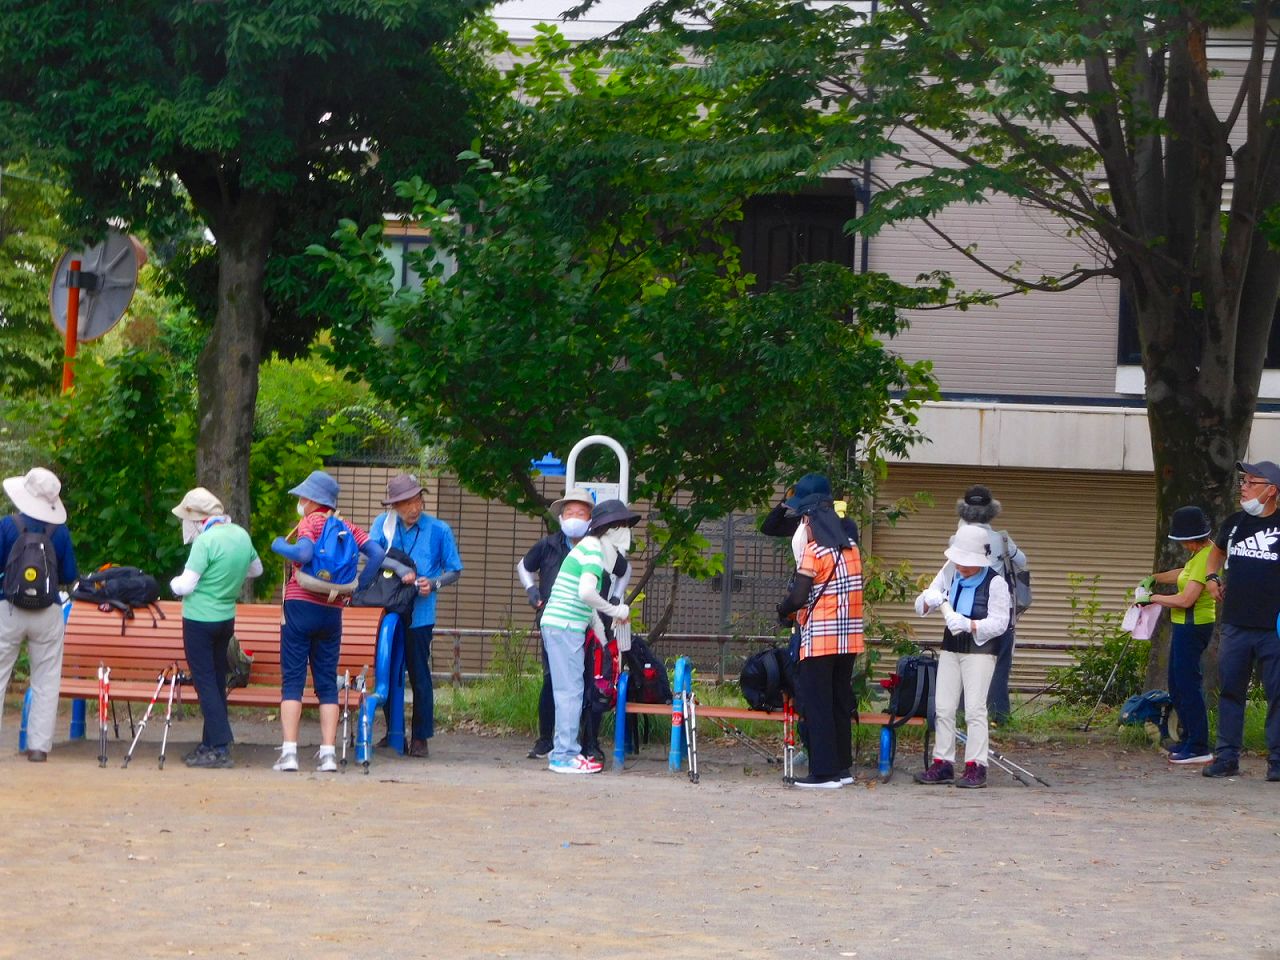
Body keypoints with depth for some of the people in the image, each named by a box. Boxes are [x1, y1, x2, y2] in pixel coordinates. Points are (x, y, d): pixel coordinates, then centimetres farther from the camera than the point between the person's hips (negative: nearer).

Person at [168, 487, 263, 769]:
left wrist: (174, 583, 3)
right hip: (227, 617, 7)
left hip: (200, 619, -7)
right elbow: (256, 569, 20)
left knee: (205, 682, -4)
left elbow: (186, 585, -18)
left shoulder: (206, 541, -19)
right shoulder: (241, 535, 4)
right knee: (217, 680, 14)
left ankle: (219, 748, -9)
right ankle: (211, 742, 20)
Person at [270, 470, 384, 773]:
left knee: (292, 680, -2)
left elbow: (304, 553, -25)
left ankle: (289, 752, -8)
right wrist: (356, 588, 5)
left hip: (301, 605, -5)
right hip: (332, 611, 5)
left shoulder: (311, 522, -7)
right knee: (327, 683, 8)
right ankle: (328, 753, 2)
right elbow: (377, 553, 1)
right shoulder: (346, 527, 10)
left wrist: (279, 545, -7)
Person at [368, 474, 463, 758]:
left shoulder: (438, 529, 0)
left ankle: (420, 737, 7)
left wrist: (434, 583, -16)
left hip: (419, 614, -2)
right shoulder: (384, 523, 4)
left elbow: (455, 571, 5)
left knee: (419, 675, -1)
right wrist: (401, 570, -25)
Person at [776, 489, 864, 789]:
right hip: (849, 639, 7)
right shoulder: (852, 549, 11)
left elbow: (798, 597, -15)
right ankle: (843, 766, 20)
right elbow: (849, 590, 12)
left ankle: (824, 772, -3)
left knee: (817, 706, -2)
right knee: (841, 702, 15)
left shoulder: (814, 551, -11)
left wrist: (783, 610, 5)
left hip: (819, 640, -7)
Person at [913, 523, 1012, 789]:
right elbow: (921, 606, 9)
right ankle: (943, 763, 11)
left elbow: (999, 623, -14)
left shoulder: (995, 582, -10)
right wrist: (929, 600, -16)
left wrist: (969, 624, -30)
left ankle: (975, 765, -7)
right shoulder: (949, 574, 5)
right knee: (944, 707, 6)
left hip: (980, 650, -6)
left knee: (975, 709, -9)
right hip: (951, 647, 6)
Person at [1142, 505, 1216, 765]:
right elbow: (1182, 574, 30)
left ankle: (1198, 748, -7)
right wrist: (1155, 578, 17)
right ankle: (1189, 740, 24)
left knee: (1188, 685, -9)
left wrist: (1154, 598, -12)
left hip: (1194, 626, -11)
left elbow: (1186, 599, -25)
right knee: (1177, 685, 17)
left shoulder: (1205, 558, -21)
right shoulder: (1198, 554, 10)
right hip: (1185, 626, 11)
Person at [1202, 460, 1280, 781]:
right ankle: (1226, 757, 13)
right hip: (1236, 626, 5)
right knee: (1229, 691, 7)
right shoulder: (1234, 523, 10)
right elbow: (1216, 551, 30)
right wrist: (1211, 577, 12)